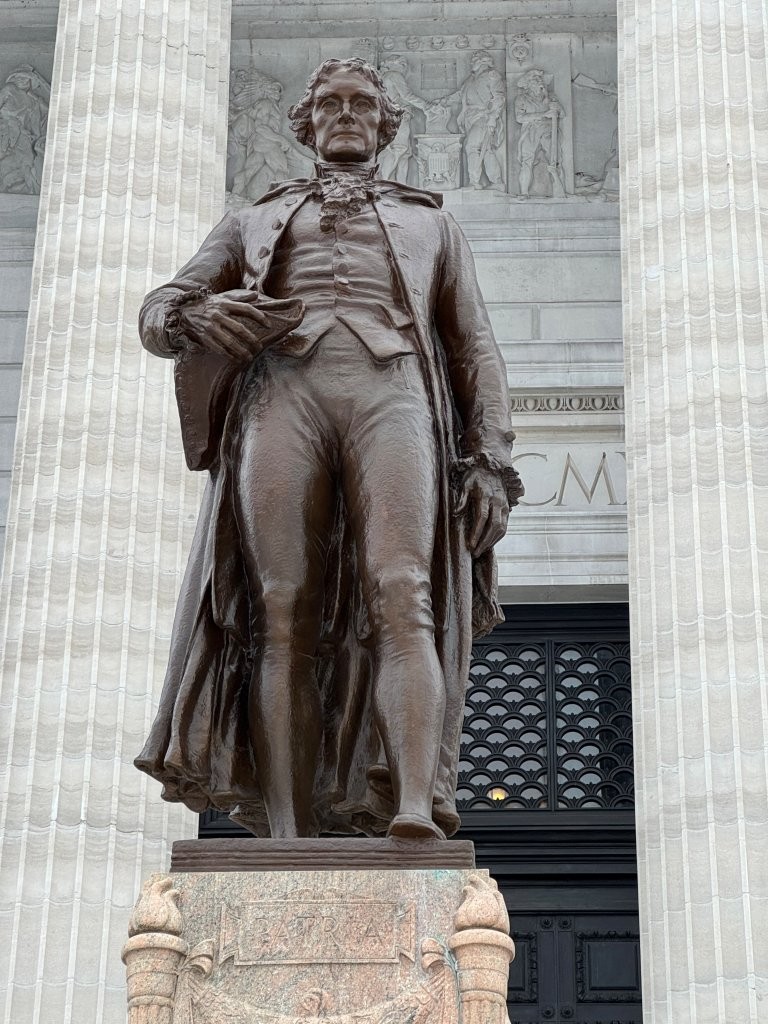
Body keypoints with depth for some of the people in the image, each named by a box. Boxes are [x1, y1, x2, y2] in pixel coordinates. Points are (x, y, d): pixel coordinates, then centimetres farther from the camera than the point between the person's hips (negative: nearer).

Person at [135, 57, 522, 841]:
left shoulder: (430, 223, 33)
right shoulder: (255, 222, 33)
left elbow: (475, 351, 22)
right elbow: (157, 311, 22)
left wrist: (491, 462, 4)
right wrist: (194, 318, -6)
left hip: (393, 396, -1)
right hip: (282, 392, 1)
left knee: (401, 598, -24)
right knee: (284, 616, -15)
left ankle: (417, 812, -40)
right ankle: (289, 841, -20)